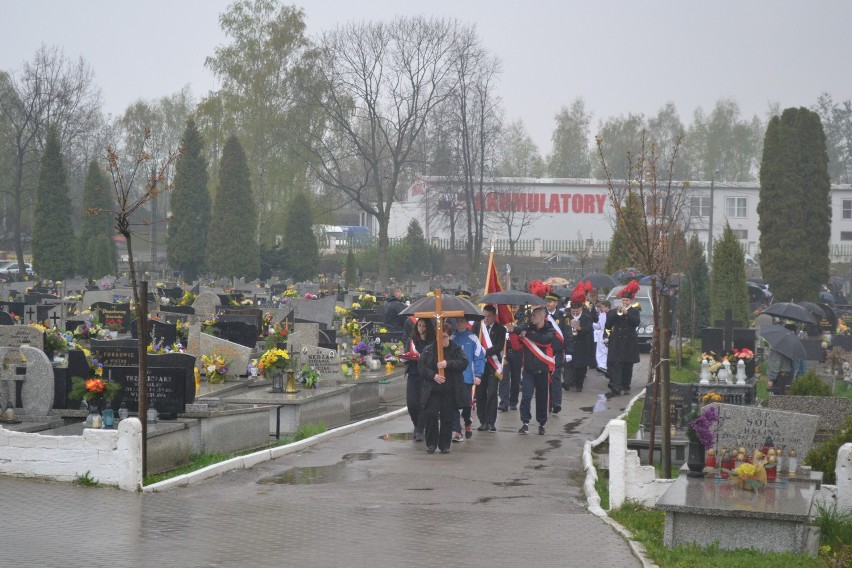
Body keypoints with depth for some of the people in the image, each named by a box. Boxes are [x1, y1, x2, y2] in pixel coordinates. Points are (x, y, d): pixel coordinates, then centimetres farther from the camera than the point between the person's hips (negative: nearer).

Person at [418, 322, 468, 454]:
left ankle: (445, 445, 12)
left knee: (447, 418, 2)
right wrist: (433, 375, -14)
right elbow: (421, 367, 2)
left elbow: (464, 363, -7)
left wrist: (448, 364, -19)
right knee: (430, 416, -6)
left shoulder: (456, 349, 5)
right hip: (432, 390, 0)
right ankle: (431, 443, 6)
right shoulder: (428, 350, 7)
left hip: (450, 391, 0)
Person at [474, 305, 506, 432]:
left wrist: (484, 352, -19)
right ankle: (483, 421, 11)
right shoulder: (477, 326, 6)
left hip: (493, 365, -2)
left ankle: (491, 422, -2)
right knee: (480, 393, 4)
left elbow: (499, 347, -9)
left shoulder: (500, 329, -1)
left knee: (492, 393, -6)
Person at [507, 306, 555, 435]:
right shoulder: (528, 328, 4)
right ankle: (525, 423, -9)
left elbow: (544, 340, -23)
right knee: (526, 396, -10)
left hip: (543, 370, -1)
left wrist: (527, 334, -21)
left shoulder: (549, 331, -1)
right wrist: (513, 330, -29)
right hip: (529, 369, 1)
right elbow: (517, 345, -9)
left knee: (542, 398, 8)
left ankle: (541, 424, 20)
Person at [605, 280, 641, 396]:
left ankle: (625, 386, 10)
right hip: (616, 343, 0)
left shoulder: (634, 311, 8)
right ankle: (616, 386, -16)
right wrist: (617, 312, -12)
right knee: (616, 365, -10)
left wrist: (626, 313, -17)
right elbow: (608, 324, -3)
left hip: (629, 342, 0)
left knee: (628, 366, 4)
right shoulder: (613, 311, 10)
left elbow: (636, 322, -9)